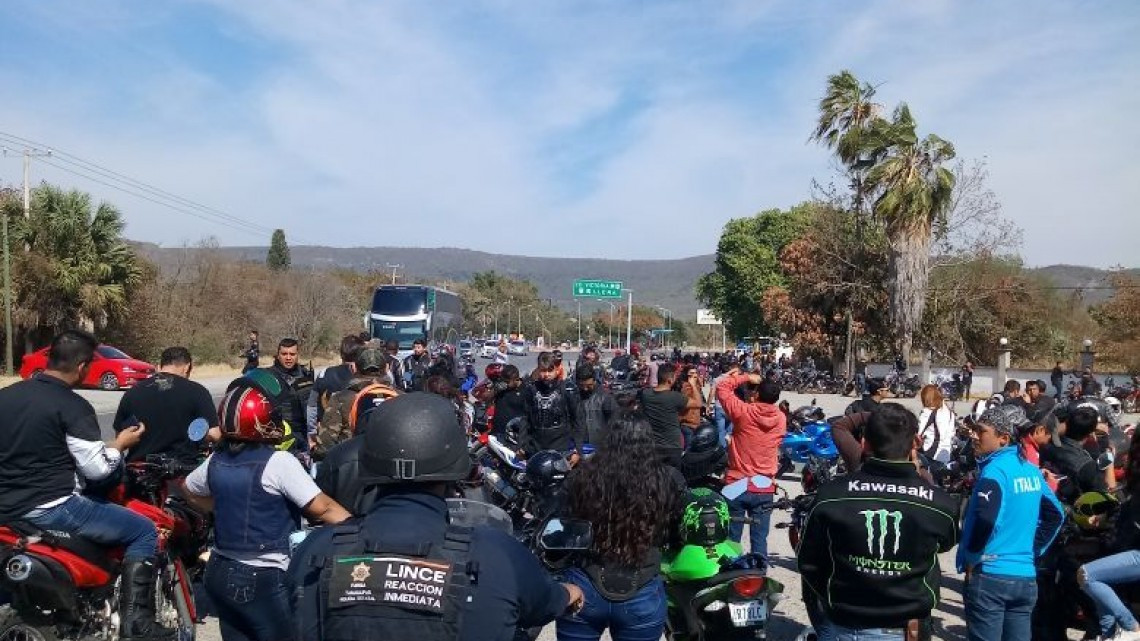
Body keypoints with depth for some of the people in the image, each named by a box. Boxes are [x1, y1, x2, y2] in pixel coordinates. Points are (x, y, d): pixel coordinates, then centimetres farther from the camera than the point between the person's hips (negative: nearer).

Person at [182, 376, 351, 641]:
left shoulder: (216, 461, 2)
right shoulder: (279, 462, -19)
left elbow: (188, 490, 23)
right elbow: (323, 509, -21)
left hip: (220, 573, 7)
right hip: (263, 580, -7)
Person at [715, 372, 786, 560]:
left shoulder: (743, 411, -13)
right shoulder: (781, 419, -1)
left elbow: (722, 388, -1)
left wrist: (746, 377, 4)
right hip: (765, 489, 3)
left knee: (732, 539, 8)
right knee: (759, 540, 9)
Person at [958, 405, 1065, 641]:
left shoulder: (994, 470, -15)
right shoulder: (1031, 470, 8)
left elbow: (984, 520, -29)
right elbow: (1055, 515, 18)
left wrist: (971, 556, -14)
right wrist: (1033, 550, 17)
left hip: (989, 576, -7)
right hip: (1025, 577, 7)